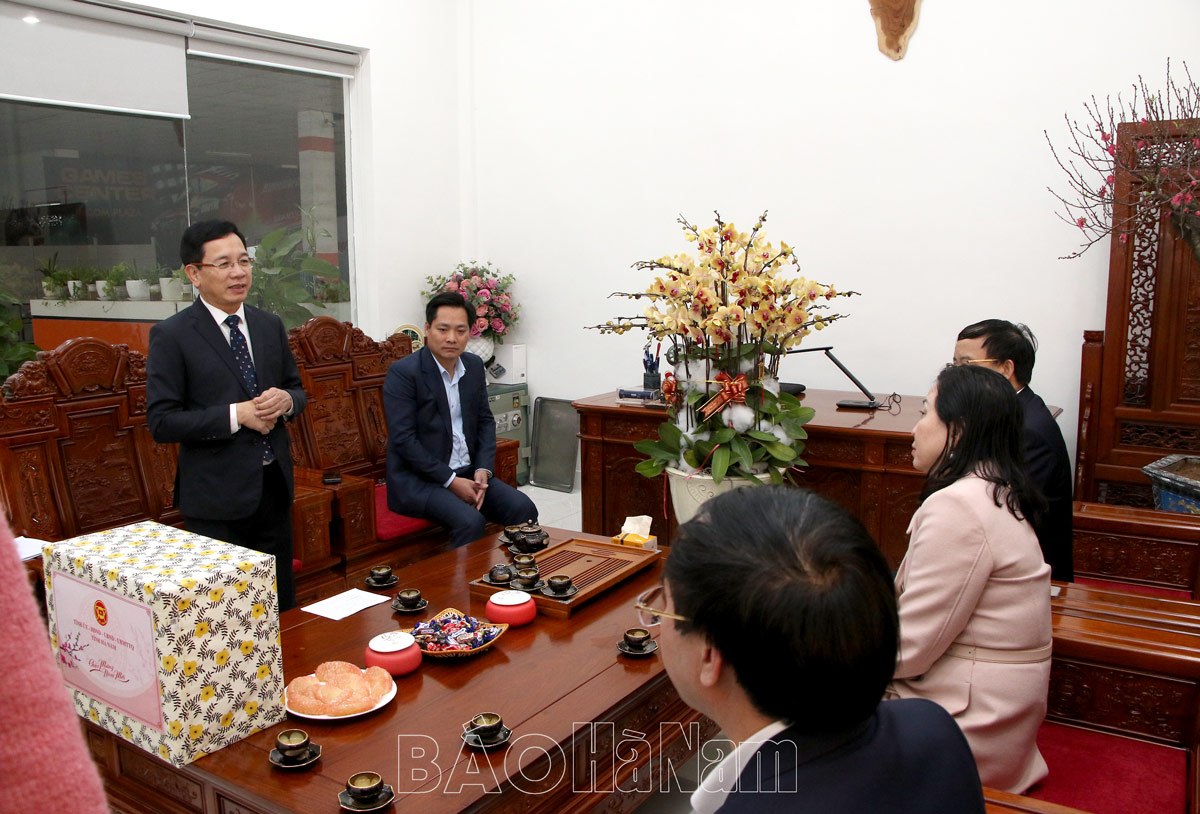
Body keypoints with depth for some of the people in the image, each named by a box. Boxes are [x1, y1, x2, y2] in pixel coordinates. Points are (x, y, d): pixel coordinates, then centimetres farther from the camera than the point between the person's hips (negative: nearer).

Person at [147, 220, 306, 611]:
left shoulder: (270, 325, 8)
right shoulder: (171, 336, -9)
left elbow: (296, 389, 16)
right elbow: (161, 423, -13)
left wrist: (286, 400, -7)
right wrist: (236, 416, -20)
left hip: (274, 486, 5)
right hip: (217, 496, -5)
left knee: (282, 606, 15)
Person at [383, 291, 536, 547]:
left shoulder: (474, 365, 8)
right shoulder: (402, 372, -12)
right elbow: (403, 439, -17)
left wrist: (483, 469, -4)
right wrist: (450, 481, -18)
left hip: (467, 473, 6)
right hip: (418, 479, -6)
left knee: (523, 509, -13)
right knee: (470, 522, -30)